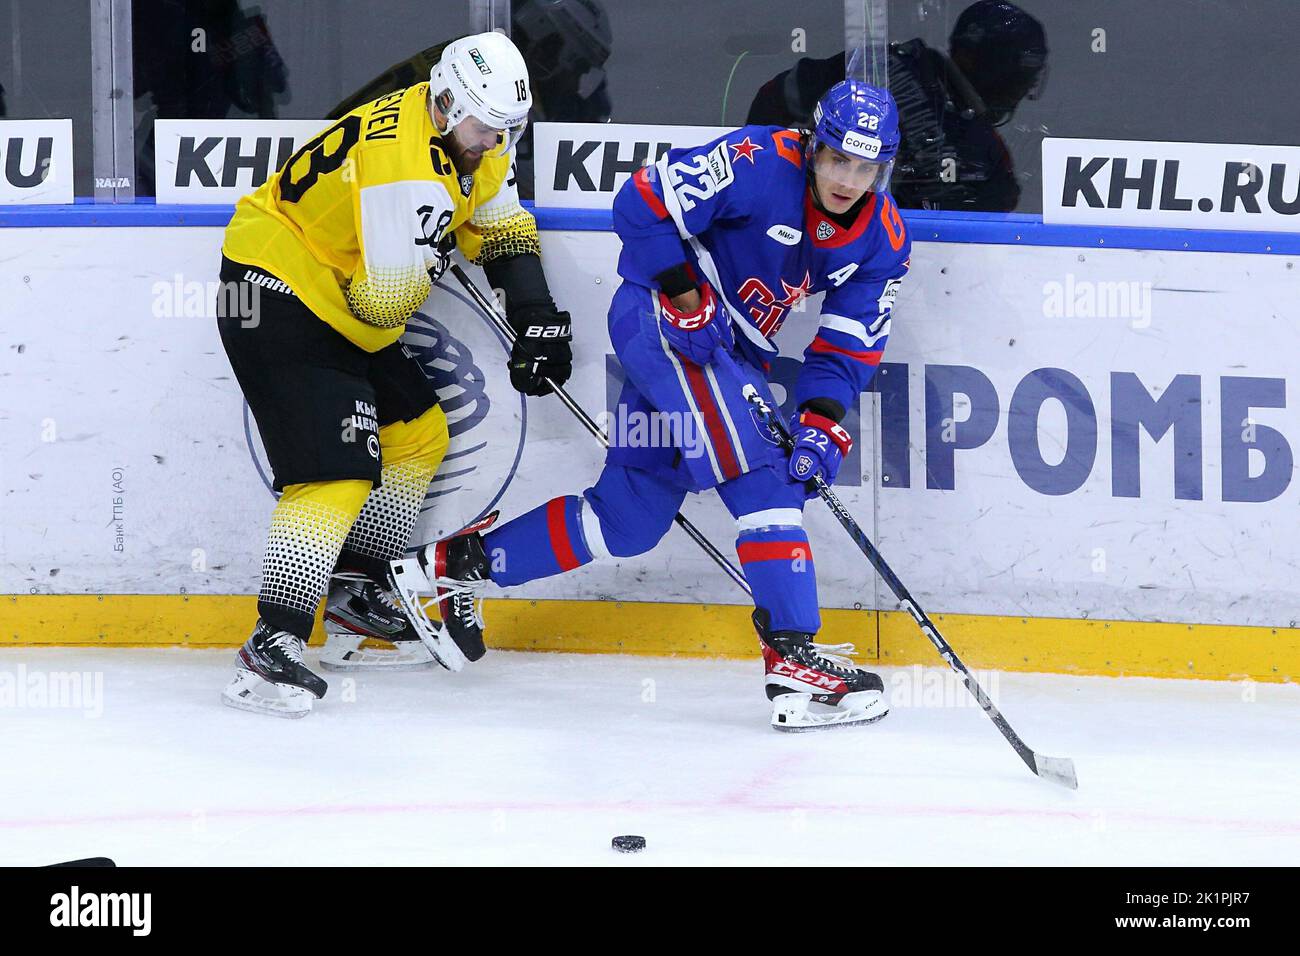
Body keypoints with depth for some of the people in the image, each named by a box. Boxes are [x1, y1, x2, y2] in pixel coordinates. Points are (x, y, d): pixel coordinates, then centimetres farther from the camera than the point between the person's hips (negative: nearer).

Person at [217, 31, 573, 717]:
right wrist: (429, 252, -7)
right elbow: (387, 298, -27)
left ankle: (354, 592, 27)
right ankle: (271, 649, -23)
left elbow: (505, 229, 16)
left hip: (341, 305, 10)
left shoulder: (474, 143, 3)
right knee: (339, 471, -20)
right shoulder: (404, 160, -28)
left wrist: (537, 319, 3)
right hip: (276, 291, -10)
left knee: (419, 432, 18)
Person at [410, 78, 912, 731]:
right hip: (663, 316, -8)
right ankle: (792, 656, -25)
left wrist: (821, 421, -16)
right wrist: (685, 297, -24)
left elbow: (849, 346, -1)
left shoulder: (883, 241, -1)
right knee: (762, 474, -22)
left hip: (735, 351, 8)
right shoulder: (758, 162, -20)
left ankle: (458, 562, 25)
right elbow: (644, 206, -19)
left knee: (629, 517, 11)